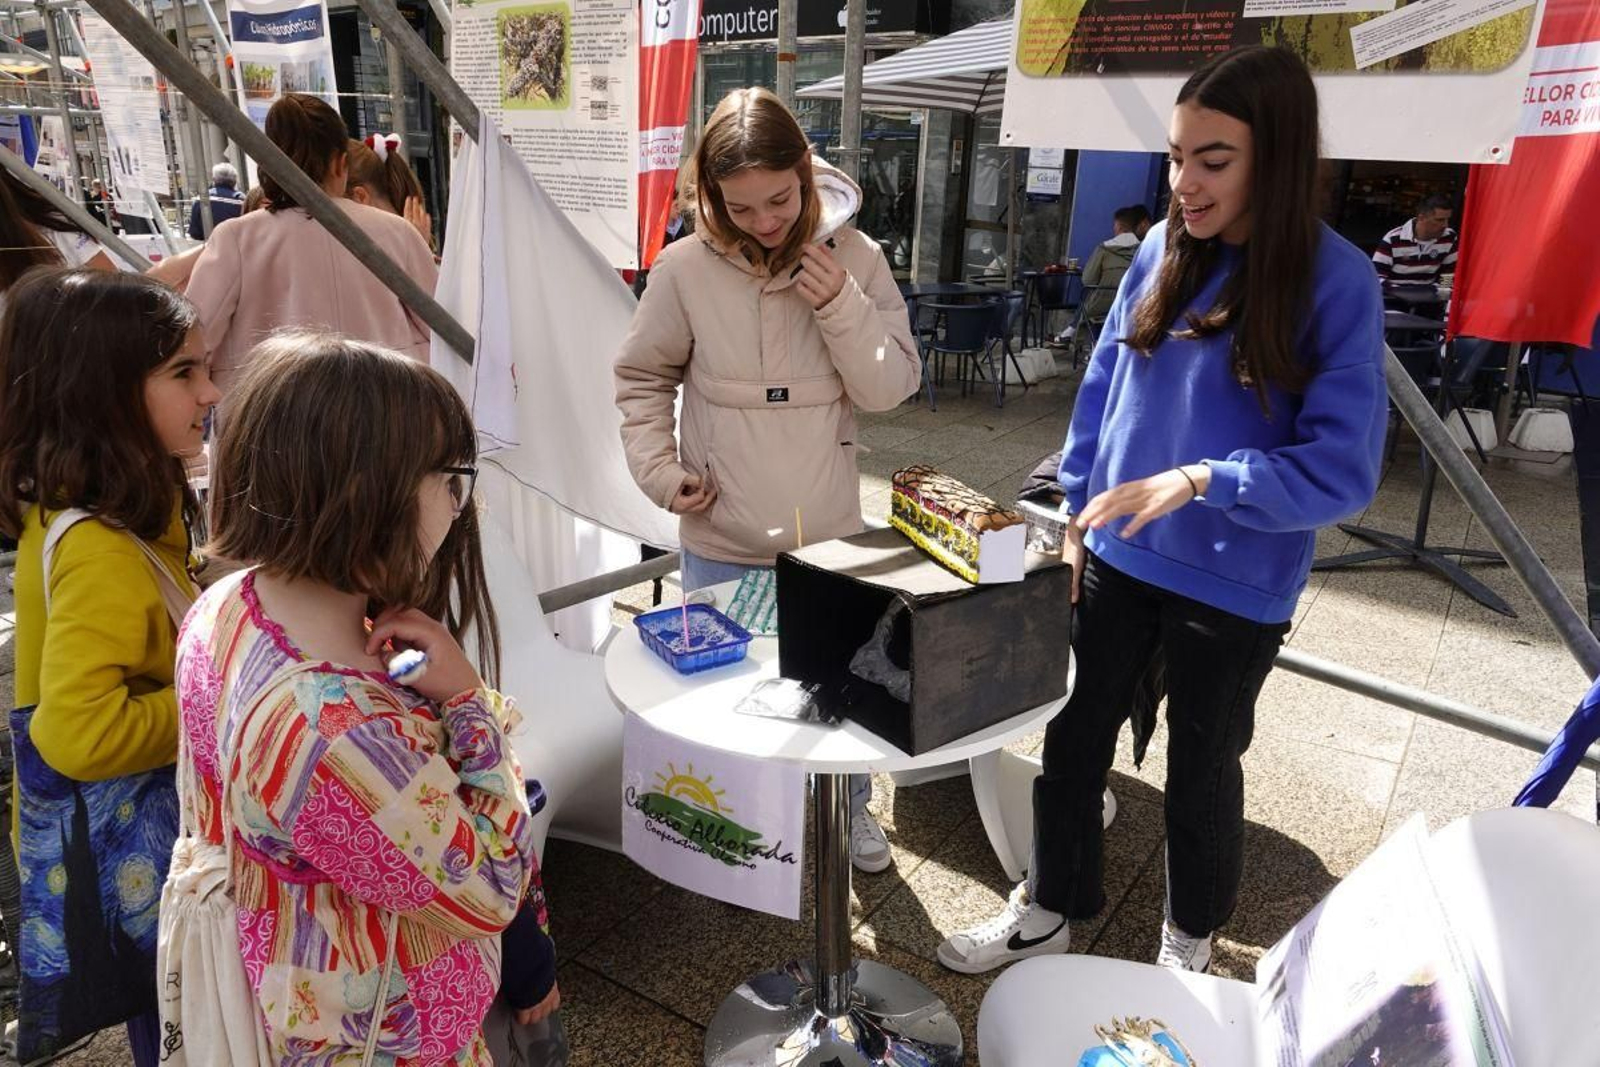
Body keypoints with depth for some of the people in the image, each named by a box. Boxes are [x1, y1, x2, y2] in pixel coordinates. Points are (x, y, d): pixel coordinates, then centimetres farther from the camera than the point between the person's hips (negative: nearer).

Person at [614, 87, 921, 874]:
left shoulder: (853, 256, -8)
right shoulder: (685, 268, -10)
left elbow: (892, 387, -8)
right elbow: (641, 379, 3)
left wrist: (841, 305, -21)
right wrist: (661, 472, -8)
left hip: (831, 538, 1)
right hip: (721, 543, -1)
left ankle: (850, 807, 46)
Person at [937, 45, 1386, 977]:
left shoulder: (1337, 281, -16)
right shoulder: (1163, 250, -3)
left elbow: (1343, 470, -19)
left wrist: (1200, 480, -30)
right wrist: (1077, 515, 5)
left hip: (1235, 586, -4)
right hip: (1116, 557, 4)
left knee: (1202, 767, 16)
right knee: (1074, 738, 14)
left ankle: (1192, 941, 42)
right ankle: (1049, 910, 38)